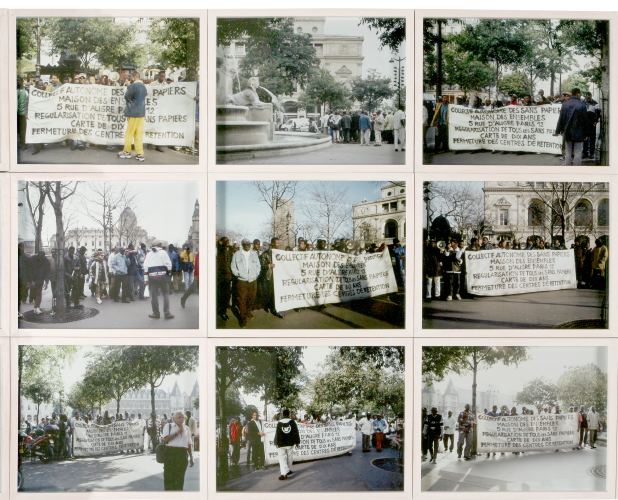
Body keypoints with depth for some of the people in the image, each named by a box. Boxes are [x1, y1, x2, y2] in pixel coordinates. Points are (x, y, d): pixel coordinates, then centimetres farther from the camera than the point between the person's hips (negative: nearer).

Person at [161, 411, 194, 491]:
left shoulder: (186, 429, 19)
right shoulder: (168, 426, 7)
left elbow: (190, 444, 19)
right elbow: (165, 439, -9)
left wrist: (191, 458, 13)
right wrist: (177, 433, -13)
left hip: (183, 454, 3)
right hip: (170, 453, -3)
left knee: (180, 478, 3)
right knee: (169, 477, -3)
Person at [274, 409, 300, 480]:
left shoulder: (279, 423, -1)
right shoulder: (292, 422, 2)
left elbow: (277, 433, 0)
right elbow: (296, 432, 3)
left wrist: (277, 443, 8)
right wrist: (297, 442, 9)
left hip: (281, 444, -2)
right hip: (290, 443, 2)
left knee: (282, 458, -4)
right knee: (289, 457, 17)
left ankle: (284, 473, -16)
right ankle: (289, 470, 29)